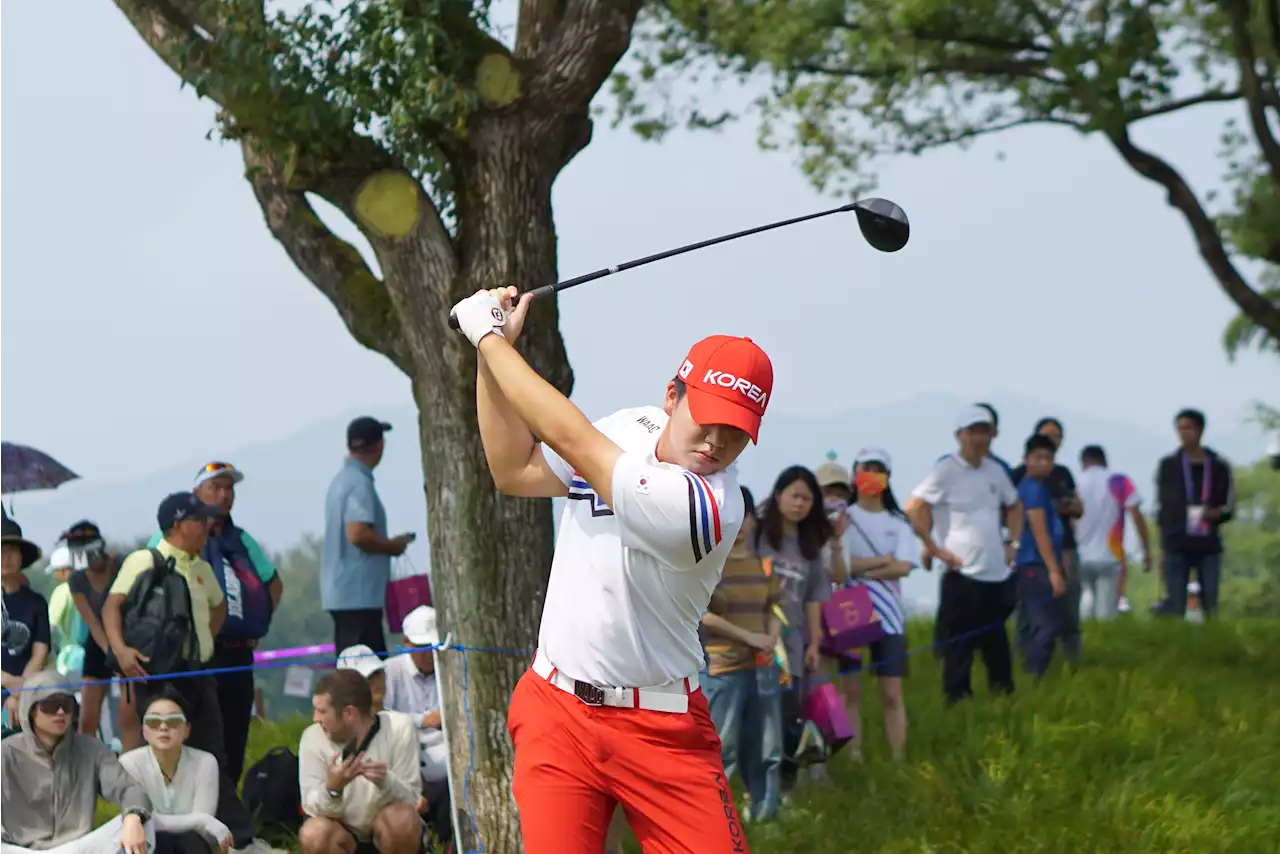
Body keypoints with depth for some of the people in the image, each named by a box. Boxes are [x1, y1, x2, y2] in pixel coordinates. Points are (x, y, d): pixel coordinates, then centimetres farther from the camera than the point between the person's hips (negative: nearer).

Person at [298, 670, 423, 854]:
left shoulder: (398, 728, -15)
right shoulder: (313, 737, -11)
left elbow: (412, 799, -16)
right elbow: (312, 806, -13)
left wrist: (387, 782, -39)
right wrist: (333, 788, -37)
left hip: (387, 832, -1)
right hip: (343, 831, 1)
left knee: (402, 818, -35)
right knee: (312, 835, -32)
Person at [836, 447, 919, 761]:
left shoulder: (898, 523, 8)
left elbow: (903, 567, -6)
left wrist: (860, 568, -11)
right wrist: (883, 561, -8)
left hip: (888, 615, 1)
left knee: (892, 693, 0)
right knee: (850, 690, -1)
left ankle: (899, 760, 0)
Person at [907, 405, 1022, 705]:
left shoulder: (995, 470, 12)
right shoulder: (946, 471, -8)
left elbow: (1014, 506, 29)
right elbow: (914, 507, -18)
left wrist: (1013, 542, 16)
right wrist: (935, 548, -16)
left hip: (998, 575, 6)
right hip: (962, 576, -6)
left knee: (997, 645, 13)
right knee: (959, 646, -4)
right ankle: (957, 700, 2)